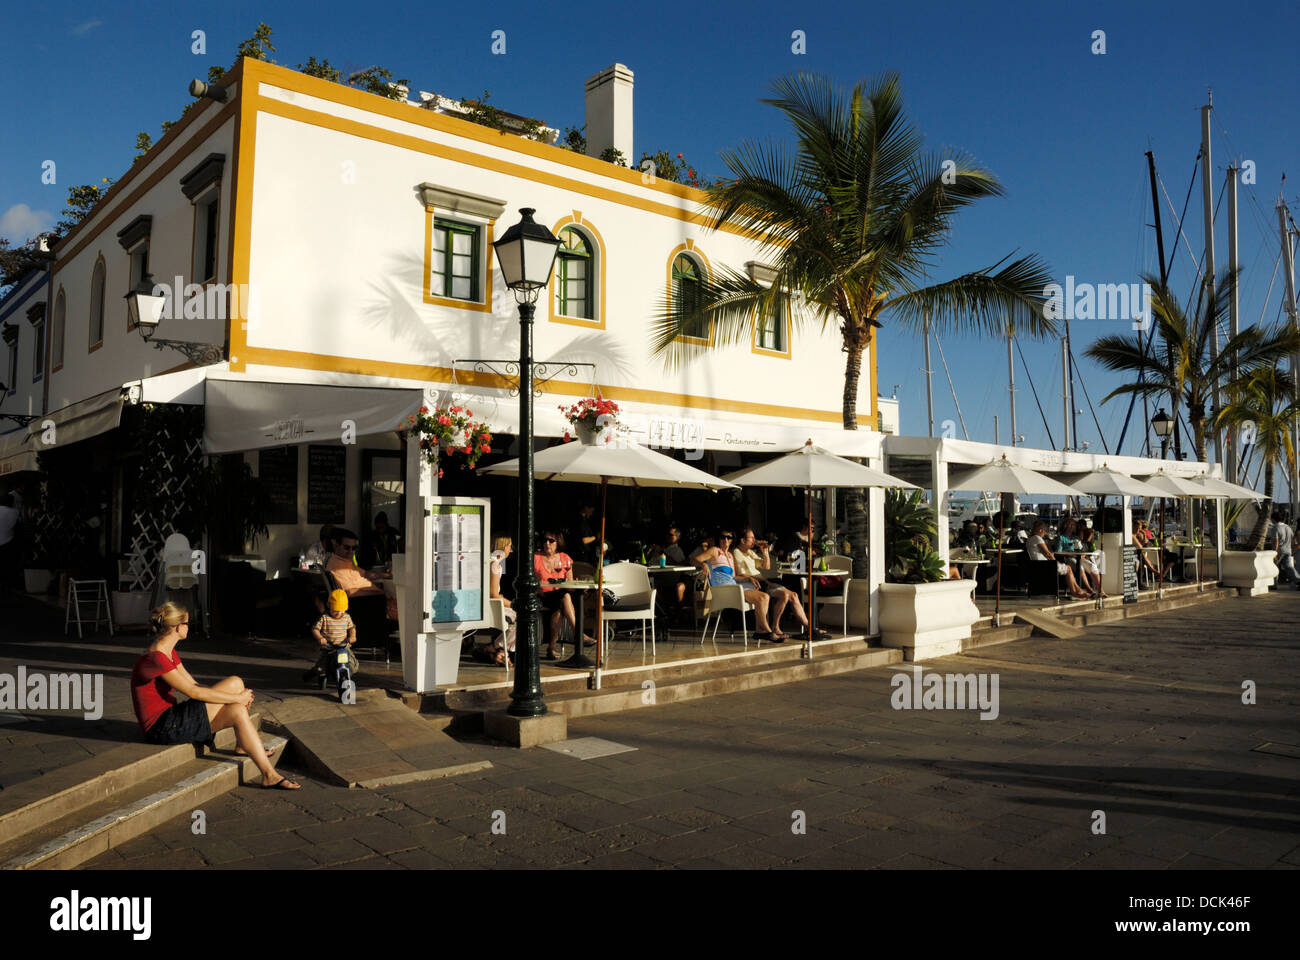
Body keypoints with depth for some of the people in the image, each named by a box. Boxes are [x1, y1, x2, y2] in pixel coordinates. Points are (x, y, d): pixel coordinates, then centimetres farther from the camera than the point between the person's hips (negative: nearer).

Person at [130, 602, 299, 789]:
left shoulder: (169, 653, 11)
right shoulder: (155, 658, -21)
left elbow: (193, 685, 11)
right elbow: (193, 692, -21)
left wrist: (239, 697, -2)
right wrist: (237, 698, -13)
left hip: (171, 716, 9)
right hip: (161, 728, -9)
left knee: (235, 683, -5)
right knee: (238, 712, -20)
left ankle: (243, 745, 10)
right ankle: (269, 775, -15)